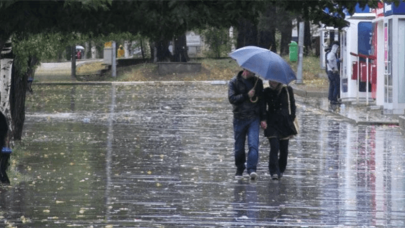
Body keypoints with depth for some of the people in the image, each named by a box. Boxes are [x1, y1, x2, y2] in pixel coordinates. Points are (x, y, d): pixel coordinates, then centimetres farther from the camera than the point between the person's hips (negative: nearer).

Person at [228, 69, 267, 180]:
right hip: (239, 118, -1)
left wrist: (263, 118, 8)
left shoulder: (257, 82, 9)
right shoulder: (235, 82, 1)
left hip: (254, 118, 1)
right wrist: (247, 95, -17)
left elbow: (262, 100, 13)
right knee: (239, 147, 6)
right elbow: (232, 98, -10)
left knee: (253, 144, -15)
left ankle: (252, 169, -21)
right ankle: (239, 169, 22)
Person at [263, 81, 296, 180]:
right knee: (274, 147, -14)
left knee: (284, 150, 5)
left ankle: (281, 170, 22)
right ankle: (274, 172, -14)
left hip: (285, 123, 1)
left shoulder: (287, 90, 2)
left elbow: (292, 106, 7)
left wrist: (291, 122, 3)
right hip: (272, 124, -1)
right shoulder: (267, 92, 2)